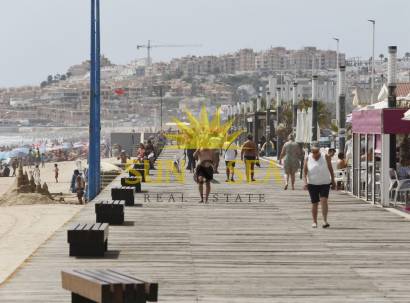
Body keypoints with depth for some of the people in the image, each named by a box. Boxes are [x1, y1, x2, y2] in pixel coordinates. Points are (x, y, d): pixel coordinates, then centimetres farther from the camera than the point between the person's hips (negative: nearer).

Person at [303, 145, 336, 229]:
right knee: (314, 203, 5)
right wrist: (305, 182, -17)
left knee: (324, 200, -17)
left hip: (325, 184, -1)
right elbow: (304, 172, -4)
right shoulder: (308, 159, -4)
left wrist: (333, 181, 2)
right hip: (312, 184, 1)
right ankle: (314, 222, 18)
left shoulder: (325, 157, -5)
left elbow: (331, 169, 1)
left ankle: (325, 221, -21)